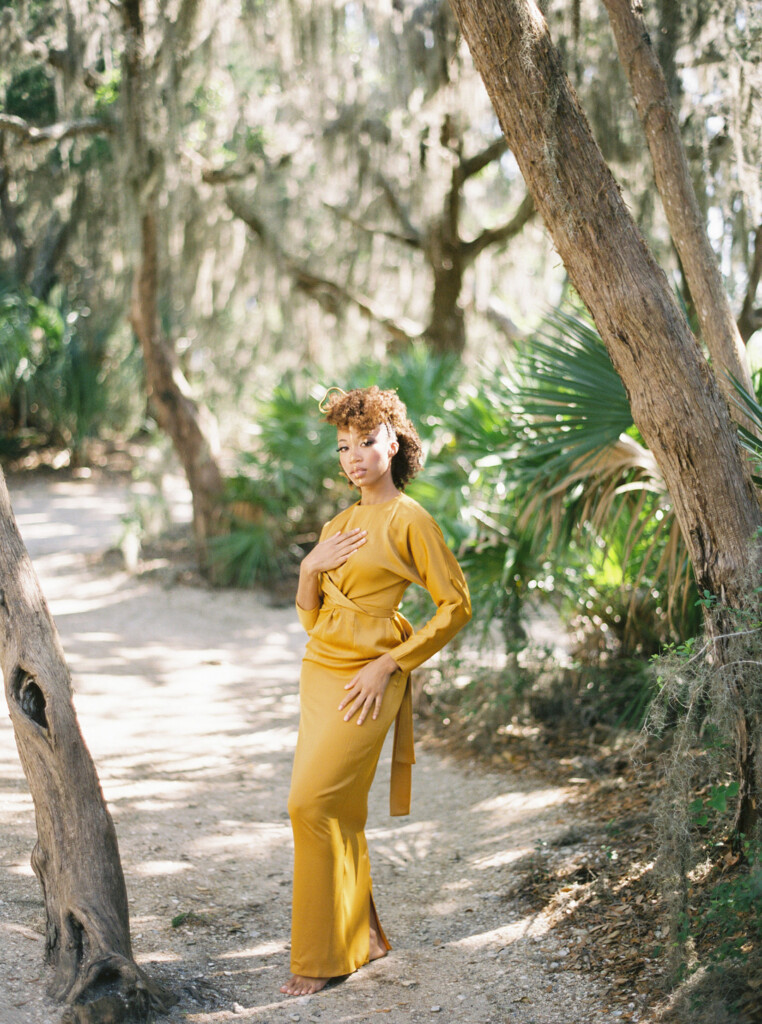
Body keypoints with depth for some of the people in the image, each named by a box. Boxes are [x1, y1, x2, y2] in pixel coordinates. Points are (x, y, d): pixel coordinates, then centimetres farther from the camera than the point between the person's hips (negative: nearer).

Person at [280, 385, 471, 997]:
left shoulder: (409, 520, -7)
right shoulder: (338, 525, 14)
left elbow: (455, 606, -8)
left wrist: (388, 663, -12)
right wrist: (310, 567, -1)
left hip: (367, 682, -7)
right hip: (320, 671, 7)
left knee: (313, 802, -13)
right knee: (337, 812, 8)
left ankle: (325, 955, -1)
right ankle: (363, 936, 23)